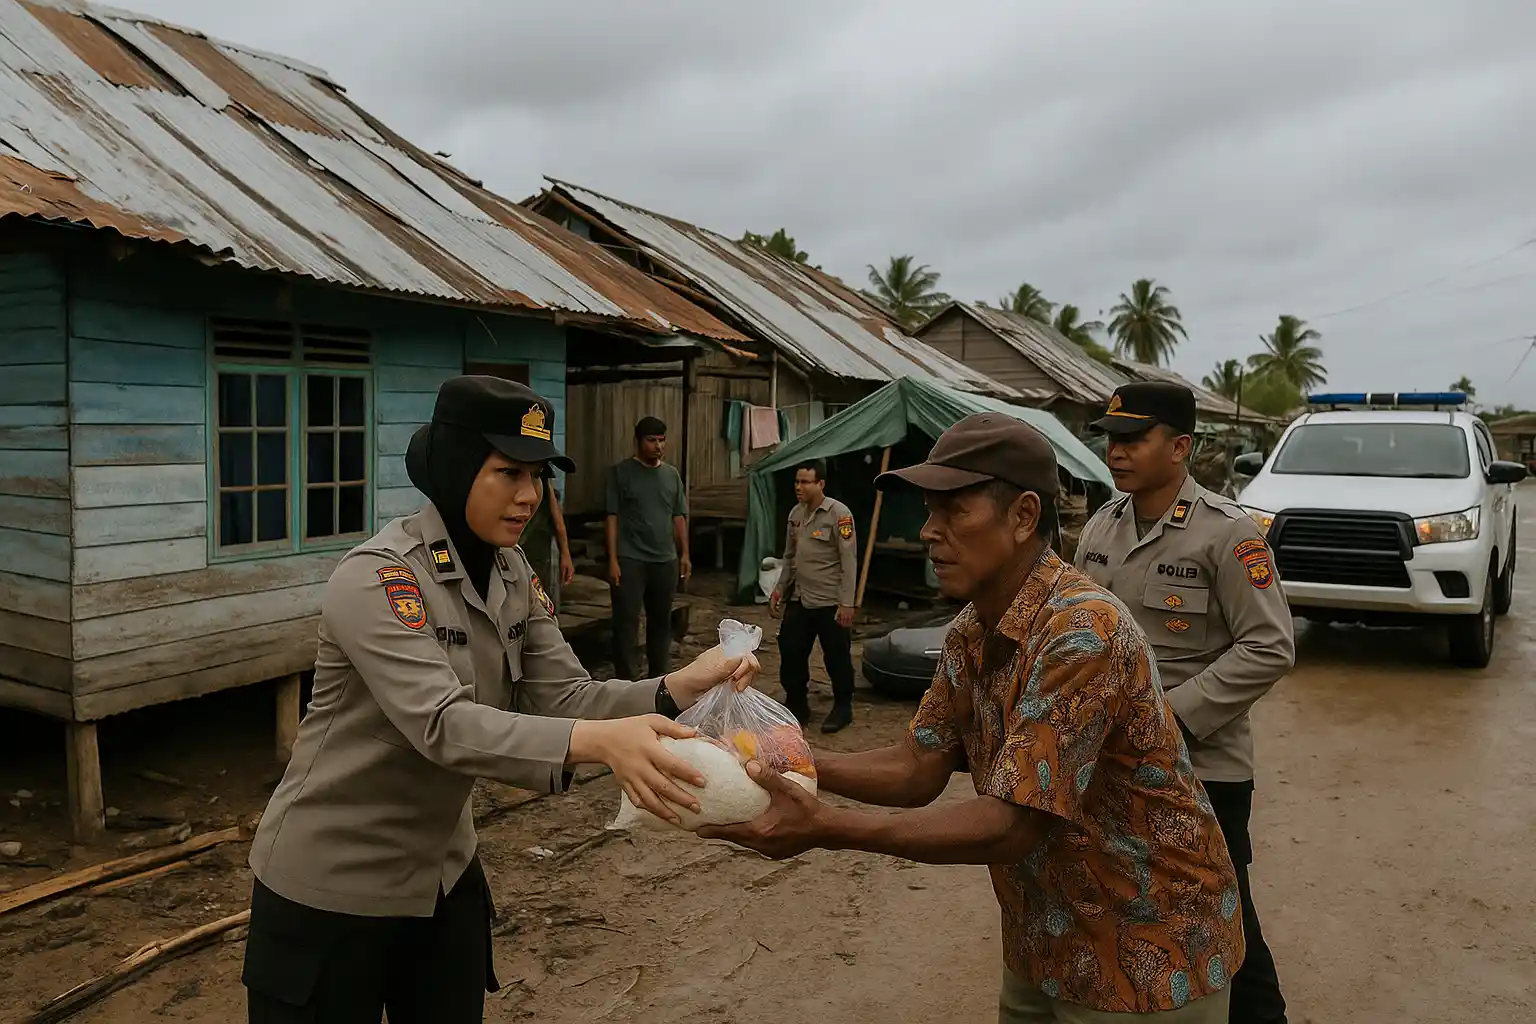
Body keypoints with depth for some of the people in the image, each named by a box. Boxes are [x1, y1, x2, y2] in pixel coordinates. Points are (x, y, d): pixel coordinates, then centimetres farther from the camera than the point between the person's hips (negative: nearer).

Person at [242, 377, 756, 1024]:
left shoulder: (512, 574, 0)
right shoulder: (376, 579, -24)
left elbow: (564, 697, -7)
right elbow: (442, 725, -36)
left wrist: (679, 688, -25)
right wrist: (600, 741, -49)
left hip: (443, 872, 7)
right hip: (333, 884, -7)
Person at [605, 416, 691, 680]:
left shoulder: (672, 475, 11)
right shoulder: (620, 472, -2)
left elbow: (679, 517, 15)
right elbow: (612, 517, -5)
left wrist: (684, 554, 8)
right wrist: (613, 559, -11)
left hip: (666, 560, 5)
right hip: (630, 559, -4)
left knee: (661, 621, 12)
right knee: (626, 622, -4)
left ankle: (659, 677, 24)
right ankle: (625, 682, 2)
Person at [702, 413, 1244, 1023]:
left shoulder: (1082, 632, -29)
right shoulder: (970, 635, -1)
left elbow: (1010, 824, -31)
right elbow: (919, 770, 0)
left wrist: (825, 828, -34)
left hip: (1147, 956, -7)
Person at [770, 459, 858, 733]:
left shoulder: (839, 514, -14)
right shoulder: (796, 513, 8)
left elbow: (849, 561, -15)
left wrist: (846, 603, -18)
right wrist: (780, 588, 14)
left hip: (830, 603, -6)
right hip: (799, 600, 7)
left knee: (837, 658, 4)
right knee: (790, 652, 10)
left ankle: (842, 709, 21)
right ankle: (796, 705, 26)